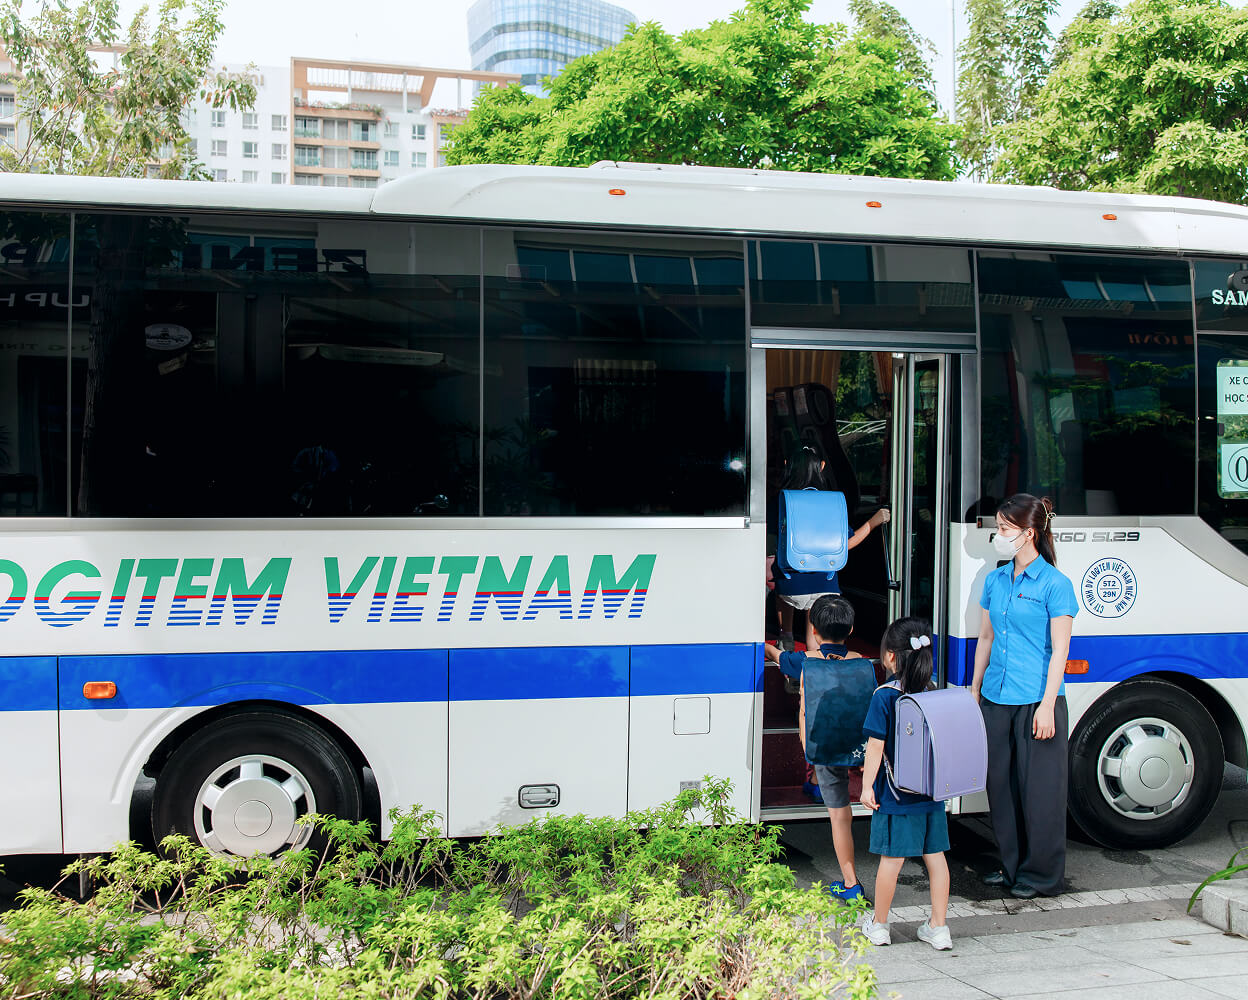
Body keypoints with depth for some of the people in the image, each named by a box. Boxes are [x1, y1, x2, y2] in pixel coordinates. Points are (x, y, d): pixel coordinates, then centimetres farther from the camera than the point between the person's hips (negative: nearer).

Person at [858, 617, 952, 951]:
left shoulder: (885, 695, -13)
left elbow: (876, 744, -13)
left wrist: (867, 785, -7)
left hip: (895, 793, -4)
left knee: (892, 857, 4)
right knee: (935, 855, 10)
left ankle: (879, 924, 19)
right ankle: (938, 927, 16)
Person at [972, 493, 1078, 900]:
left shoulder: (1054, 584, -8)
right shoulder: (995, 581, 10)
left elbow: (1059, 651, -9)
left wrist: (1047, 706, -14)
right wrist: (975, 690, 15)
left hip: (1036, 701, -6)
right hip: (996, 699, 6)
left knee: (1038, 789, 2)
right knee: (1000, 785, 12)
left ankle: (1041, 875, 15)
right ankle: (1012, 866, 26)